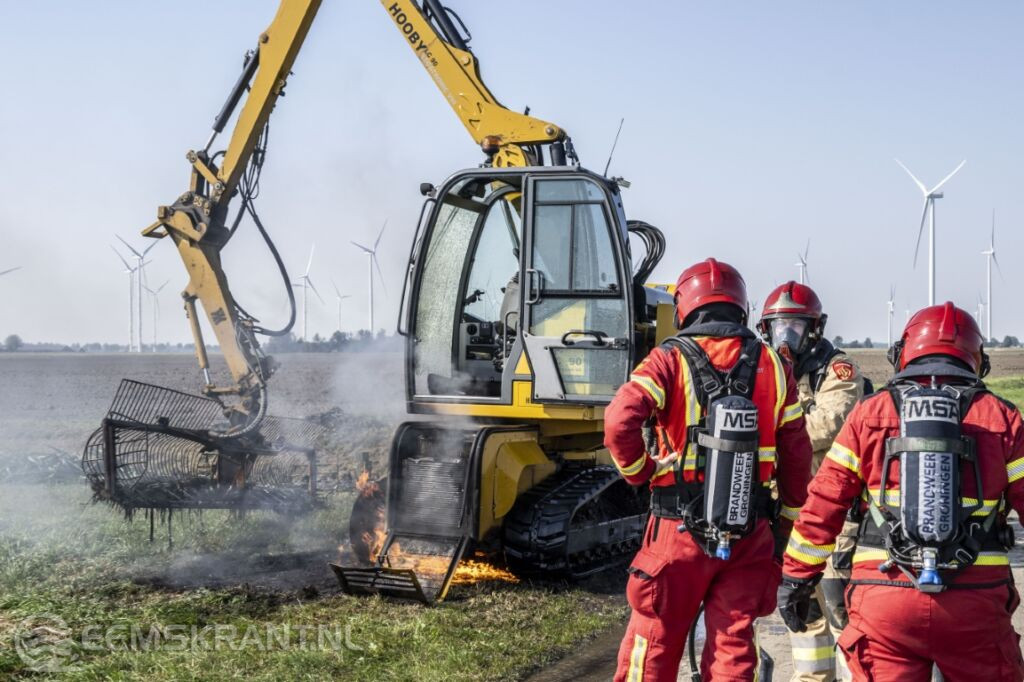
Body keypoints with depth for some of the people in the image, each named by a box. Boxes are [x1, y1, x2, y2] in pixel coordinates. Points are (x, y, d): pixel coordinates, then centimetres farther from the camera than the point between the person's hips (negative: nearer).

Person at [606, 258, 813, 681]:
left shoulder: (671, 360, -6)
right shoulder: (772, 366, 3)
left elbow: (620, 421, -22)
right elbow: (797, 455, 4)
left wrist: (639, 472, -4)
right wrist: (787, 527, 14)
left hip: (679, 531, -2)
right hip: (749, 535, 2)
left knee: (655, 644, 10)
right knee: (733, 647, 11)